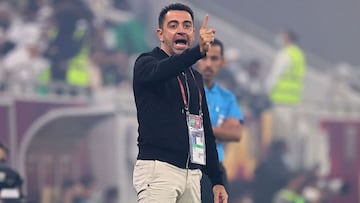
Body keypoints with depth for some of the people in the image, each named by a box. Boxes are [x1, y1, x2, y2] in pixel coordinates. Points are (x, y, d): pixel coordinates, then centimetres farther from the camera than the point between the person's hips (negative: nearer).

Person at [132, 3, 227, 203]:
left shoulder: (195, 77, 21)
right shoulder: (147, 63, 0)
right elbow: (160, 72, -26)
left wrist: (217, 180, 16)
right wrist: (199, 51, -42)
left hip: (192, 172, 7)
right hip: (158, 169, -7)